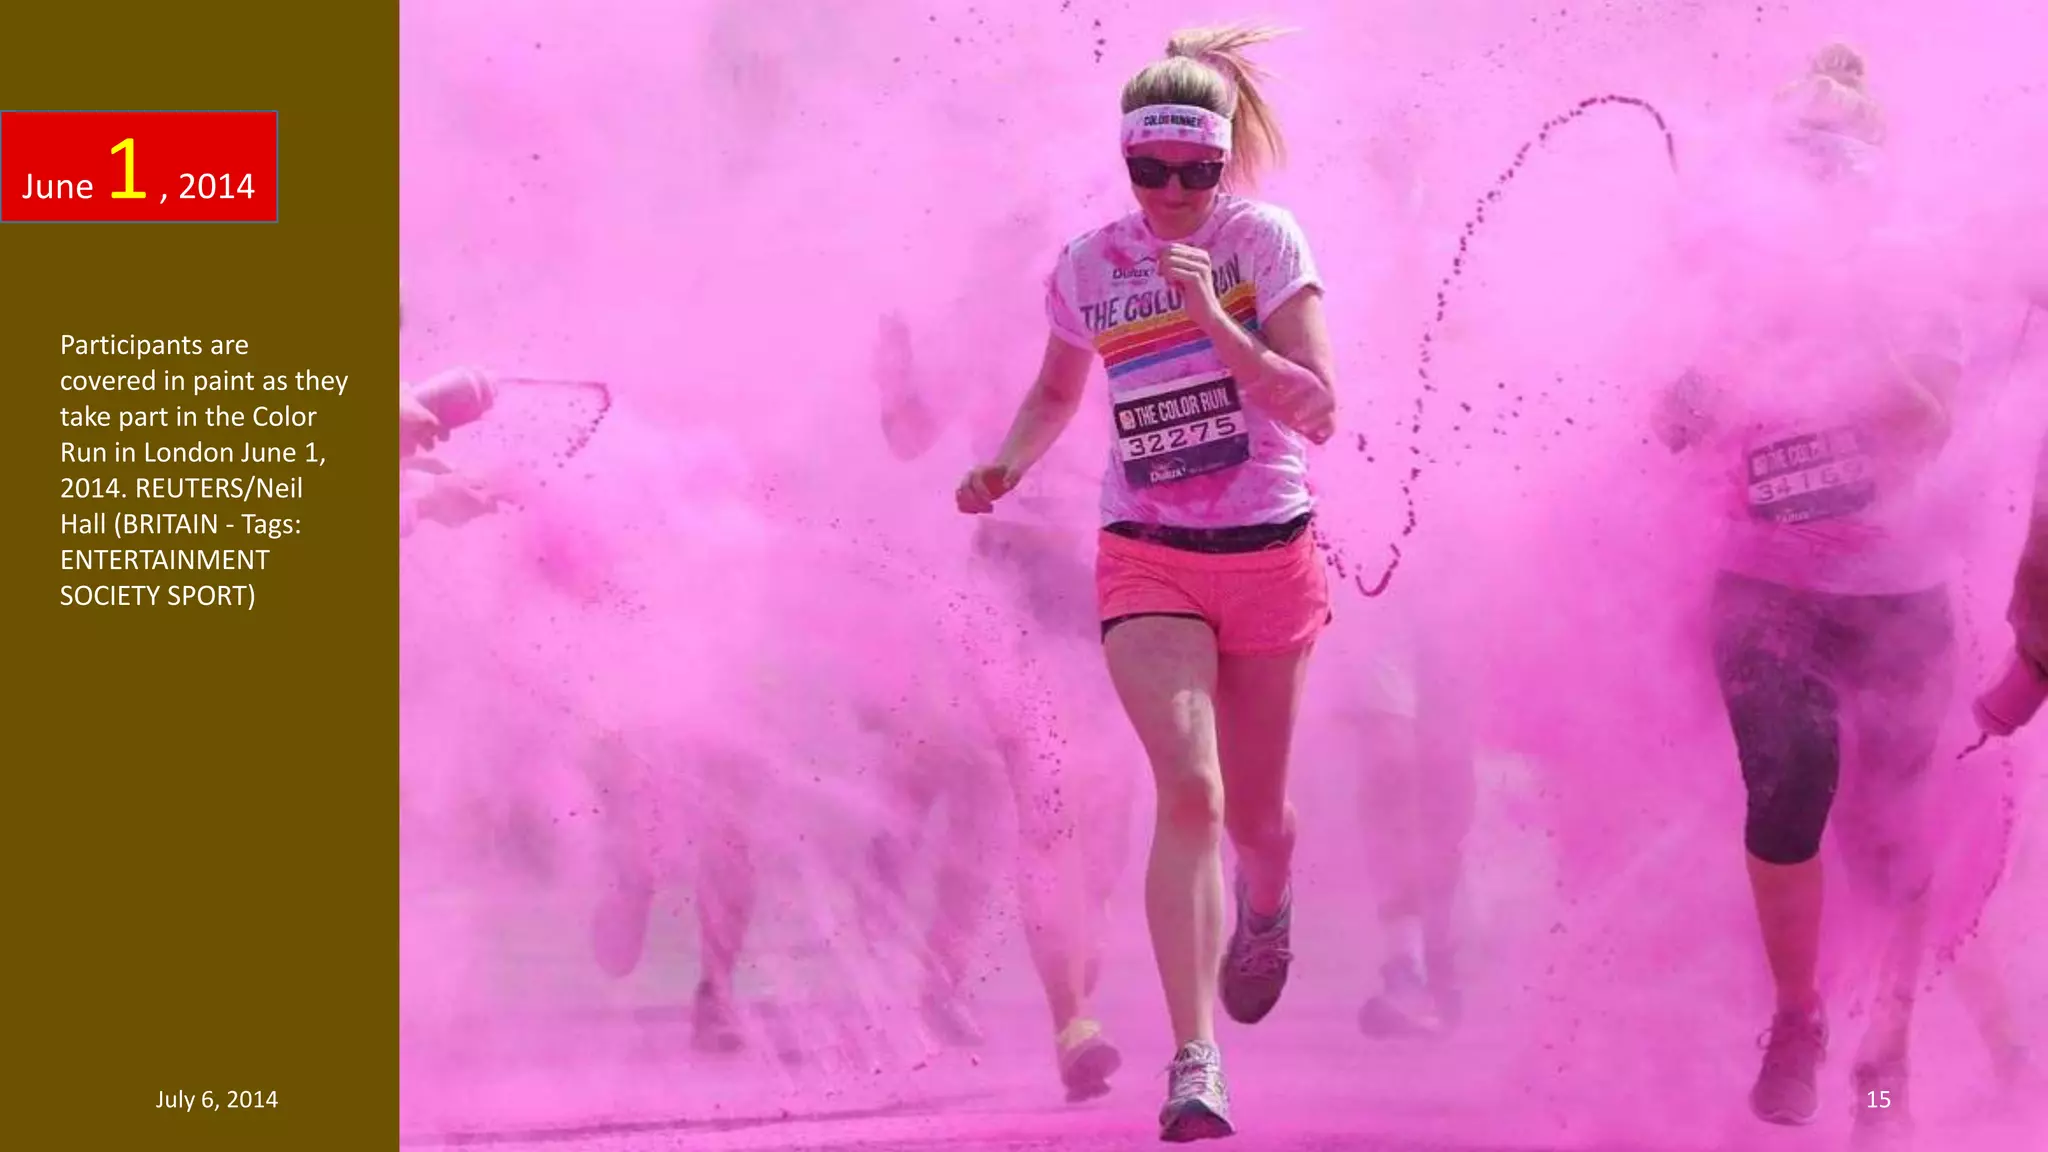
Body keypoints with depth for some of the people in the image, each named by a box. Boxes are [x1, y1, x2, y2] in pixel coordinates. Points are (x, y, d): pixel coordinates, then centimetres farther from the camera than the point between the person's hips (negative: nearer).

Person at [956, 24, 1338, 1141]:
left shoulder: (1266, 242, -7)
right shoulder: (1088, 267, 1)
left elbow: (1317, 410, -16)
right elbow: (1057, 392, 20)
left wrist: (1216, 322, -27)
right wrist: (1006, 464, 1)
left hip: (1270, 554, 0)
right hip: (1147, 558, 0)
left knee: (1252, 811, 13)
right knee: (1188, 787, -20)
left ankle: (1267, 909, 52)